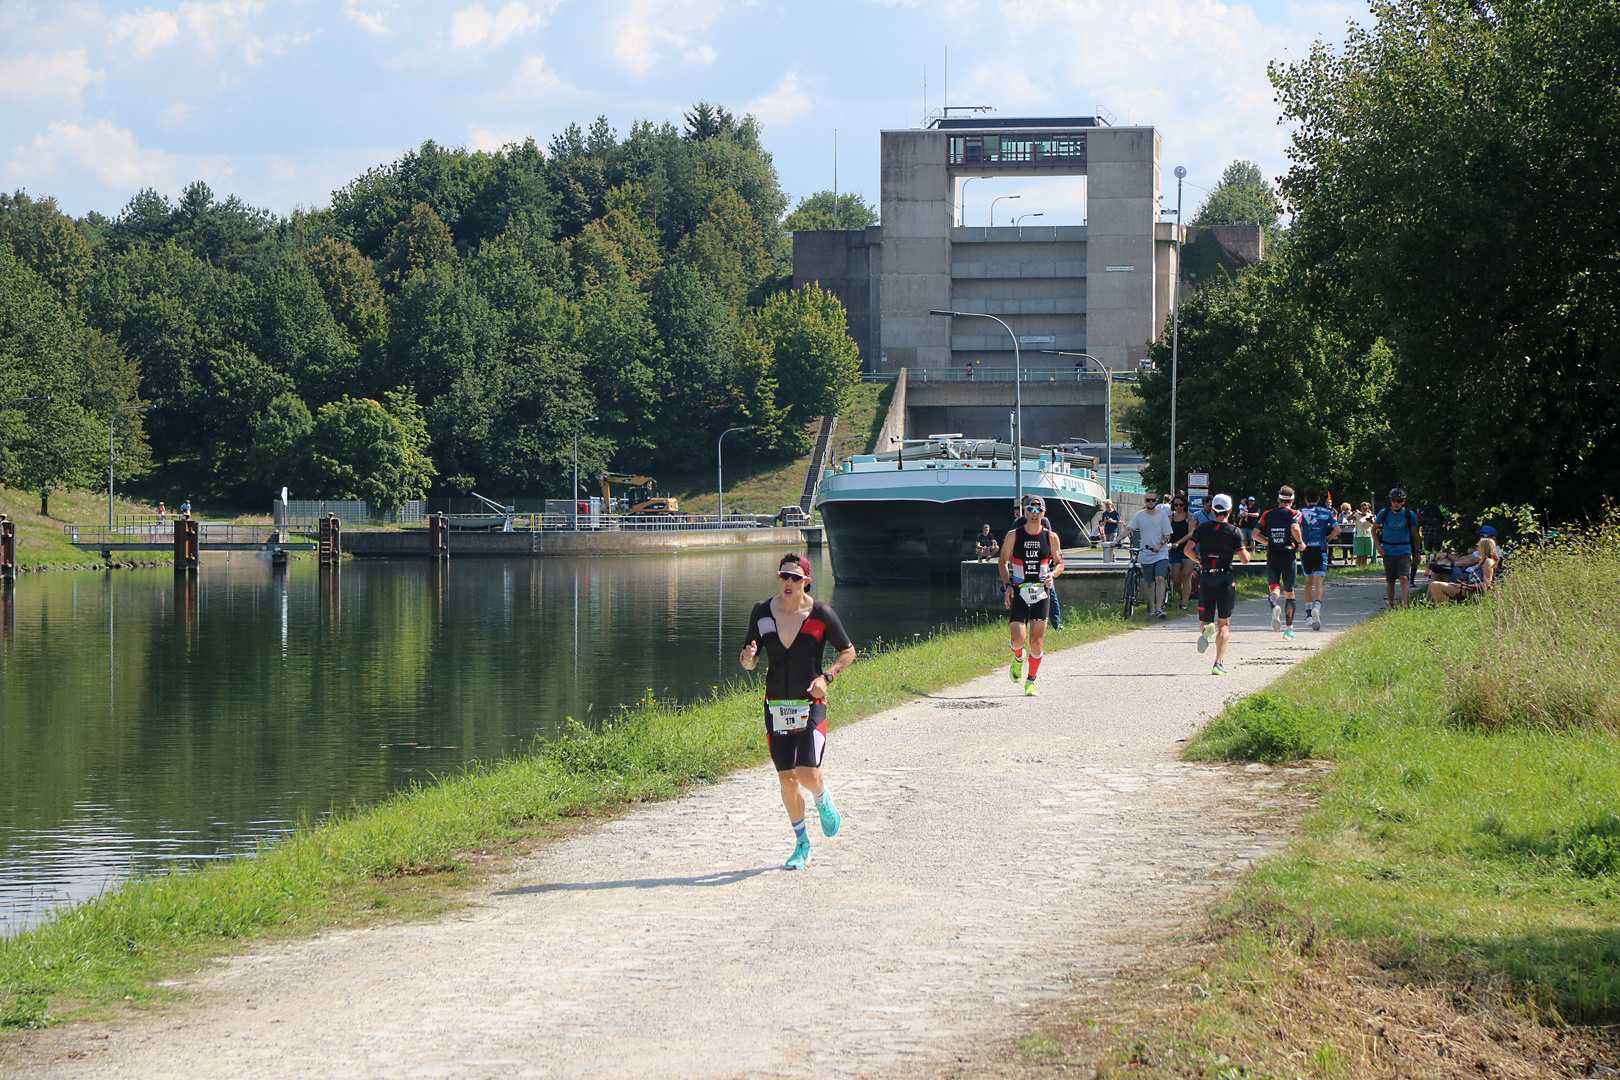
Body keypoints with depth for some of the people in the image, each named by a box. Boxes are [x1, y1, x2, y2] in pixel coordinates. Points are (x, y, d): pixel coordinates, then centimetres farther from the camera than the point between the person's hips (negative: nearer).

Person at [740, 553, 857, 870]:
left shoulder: (821, 614, -8)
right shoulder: (762, 612, 0)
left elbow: (849, 651, 4)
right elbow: (749, 662, 5)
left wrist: (826, 677, -11)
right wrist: (748, 658, -19)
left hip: (811, 705, -3)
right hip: (776, 707, 3)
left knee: (807, 773, -17)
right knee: (787, 779, 6)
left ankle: (824, 804, 19)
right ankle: (801, 844, 23)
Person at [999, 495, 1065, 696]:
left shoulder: (1051, 537, 2)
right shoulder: (1013, 536, 0)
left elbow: (1060, 564, 12)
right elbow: (1003, 561, 10)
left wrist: (1052, 574, -10)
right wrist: (1007, 585, -4)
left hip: (1041, 593, 1)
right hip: (1018, 593, -1)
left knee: (1037, 641, -4)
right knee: (1018, 639, -12)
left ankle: (1031, 681, 13)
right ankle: (1018, 659, 24)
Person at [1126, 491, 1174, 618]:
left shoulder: (1162, 515, 0)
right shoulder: (1139, 515, 5)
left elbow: (1167, 535, 0)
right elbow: (1129, 530, 2)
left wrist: (1159, 546, -17)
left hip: (1161, 554, -2)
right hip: (1145, 554, 2)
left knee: (1160, 579, -17)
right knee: (1150, 583, 7)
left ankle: (1159, 608, -18)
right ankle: (1152, 610, 15)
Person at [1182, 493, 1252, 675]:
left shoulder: (1203, 528, 3)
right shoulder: (1234, 531, -3)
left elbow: (1187, 549, -6)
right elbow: (1245, 558, -9)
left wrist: (1200, 561, 11)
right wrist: (1247, 552, 14)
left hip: (1205, 579, 1)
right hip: (1225, 580, -1)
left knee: (1204, 620, 13)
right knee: (1224, 624, 9)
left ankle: (1205, 629, -25)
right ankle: (1219, 663, -3)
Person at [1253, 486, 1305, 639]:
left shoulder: (1267, 514, 9)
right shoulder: (1294, 514, -1)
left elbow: (1255, 534, 3)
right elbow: (1295, 528, -21)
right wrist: (1300, 542, -3)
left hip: (1272, 555, 1)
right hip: (1288, 555, -1)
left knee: (1273, 586, -2)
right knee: (1289, 592, 10)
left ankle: (1274, 604, -39)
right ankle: (1289, 628, 13)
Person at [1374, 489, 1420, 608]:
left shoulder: (1409, 515, 0)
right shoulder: (1384, 513, 0)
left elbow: (1415, 534, 11)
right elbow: (1374, 529, 12)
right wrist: (1379, 546, -1)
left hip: (1404, 551, -1)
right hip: (1388, 552, 1)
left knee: (1404, 579, -18)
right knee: (1390, 582, 7)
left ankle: (1404, 607, -22)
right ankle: (1391, 607, 22)